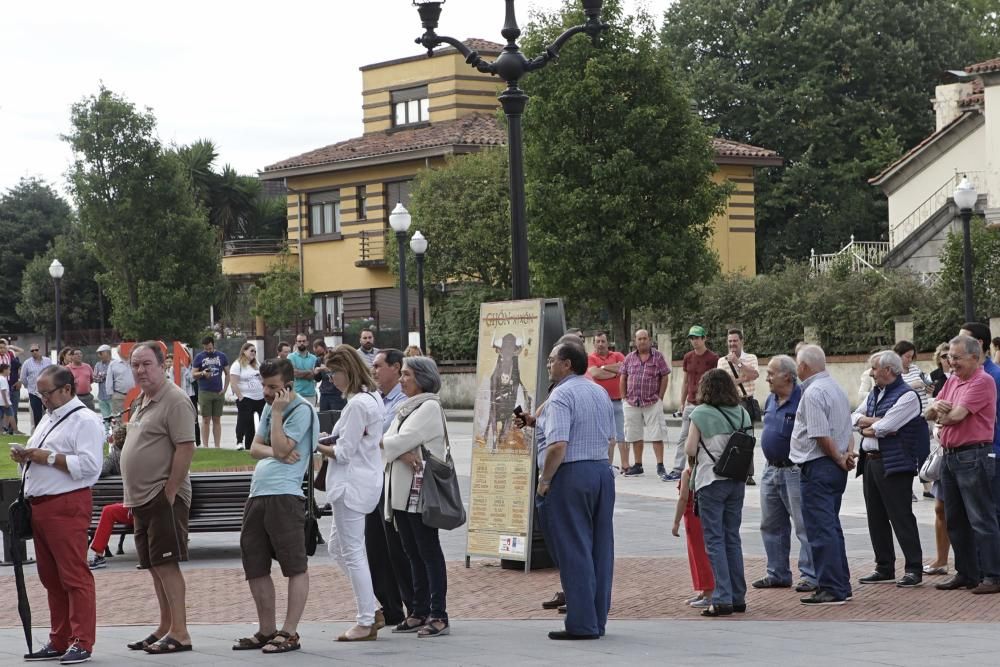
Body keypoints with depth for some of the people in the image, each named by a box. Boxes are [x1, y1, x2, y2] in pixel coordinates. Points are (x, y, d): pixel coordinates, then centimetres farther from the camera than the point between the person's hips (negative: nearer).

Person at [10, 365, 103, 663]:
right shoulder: (49, 417, 21)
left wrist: (48, 457, -17)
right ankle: (59, 641, 19)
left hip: (67, 507, -9)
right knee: (50, 577, 12)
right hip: (39, 505, 10)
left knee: (74, 576, -8)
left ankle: (81, 643, -5)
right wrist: (25, 456, 8)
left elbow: (89, 465, -19)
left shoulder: (85, 421, -8)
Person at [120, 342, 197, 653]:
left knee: (166, 564, -10)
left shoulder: (174, 400, -13)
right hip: (142, 499, 9)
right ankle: (164, 628, 20)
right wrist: (133, 496, 18)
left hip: (163, 498, -9)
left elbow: (186, 448, -19)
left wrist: (169, 492, -20)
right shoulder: (141, 401, 17)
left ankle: (179, 633, -8)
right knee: (155, 567, 13)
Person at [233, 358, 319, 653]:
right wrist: (273, 452, -4)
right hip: (257, 495, 10)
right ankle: (266, 630, 21)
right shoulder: (271, 407, 19)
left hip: (284, 495, -10)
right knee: (254, 566, 12)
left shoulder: (301, 411, -7)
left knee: (295, 566, -5)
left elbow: (281, 450, -15)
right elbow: (255, 448, 17)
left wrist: (277, 413, -11)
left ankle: (290, 632, -4)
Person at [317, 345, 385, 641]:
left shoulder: (357, 404, -19)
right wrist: (330, 441, 6)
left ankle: (366, 623, 4)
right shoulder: (372, 398, 12)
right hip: (364, 480, 10)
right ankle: (372, 610, 19)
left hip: (352, 483, -10)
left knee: (352, 552, -2)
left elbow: (344, 453, -18)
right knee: (337, 547, 18)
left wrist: (316, 446, -4)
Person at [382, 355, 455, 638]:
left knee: (429, 552, -6)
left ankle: (438, 616, -5)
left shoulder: (430, 408, -9)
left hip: (421, 490, -9)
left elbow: (401, 441, -16)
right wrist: (402, 454, -13)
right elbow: (390, 441, 7)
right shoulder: (406, 408, 18)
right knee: (412, 553, 11)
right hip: (401, 489, 9)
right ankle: (420, 612, 16)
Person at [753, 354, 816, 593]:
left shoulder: (803, 400, -15)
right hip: (771, 470, 9)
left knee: (804, 526, -4)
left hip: (795, 471, -9)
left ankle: (810, 576, 0)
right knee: (771, 525, 13)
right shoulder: (771, 400, 11)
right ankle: (778, 574, 22)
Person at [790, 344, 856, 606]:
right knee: (831, 527, 16)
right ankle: (841, 584, 20)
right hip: (836, 467, 10)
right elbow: (848, 429, 19)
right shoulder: (836, 388, 17)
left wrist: (840, 459, -8)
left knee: (820, 528, -8)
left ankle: (830, 589, -9)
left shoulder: (813, 392, -15)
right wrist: (848, 453, 5)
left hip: (817, 467, -10)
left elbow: (821, 436, -20)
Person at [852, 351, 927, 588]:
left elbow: (883, 428, -18)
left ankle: (914, 569, 0)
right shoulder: (875, 394, 17)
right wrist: (874, 421, -7)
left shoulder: (907, 395, -10)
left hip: (894, 464, -9)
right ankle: (884, 568, 20)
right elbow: (854, 418, 11)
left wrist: (867, 427, 1)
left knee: (901, 518, -6)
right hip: (870, 461, 9)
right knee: (876, 518, 11)